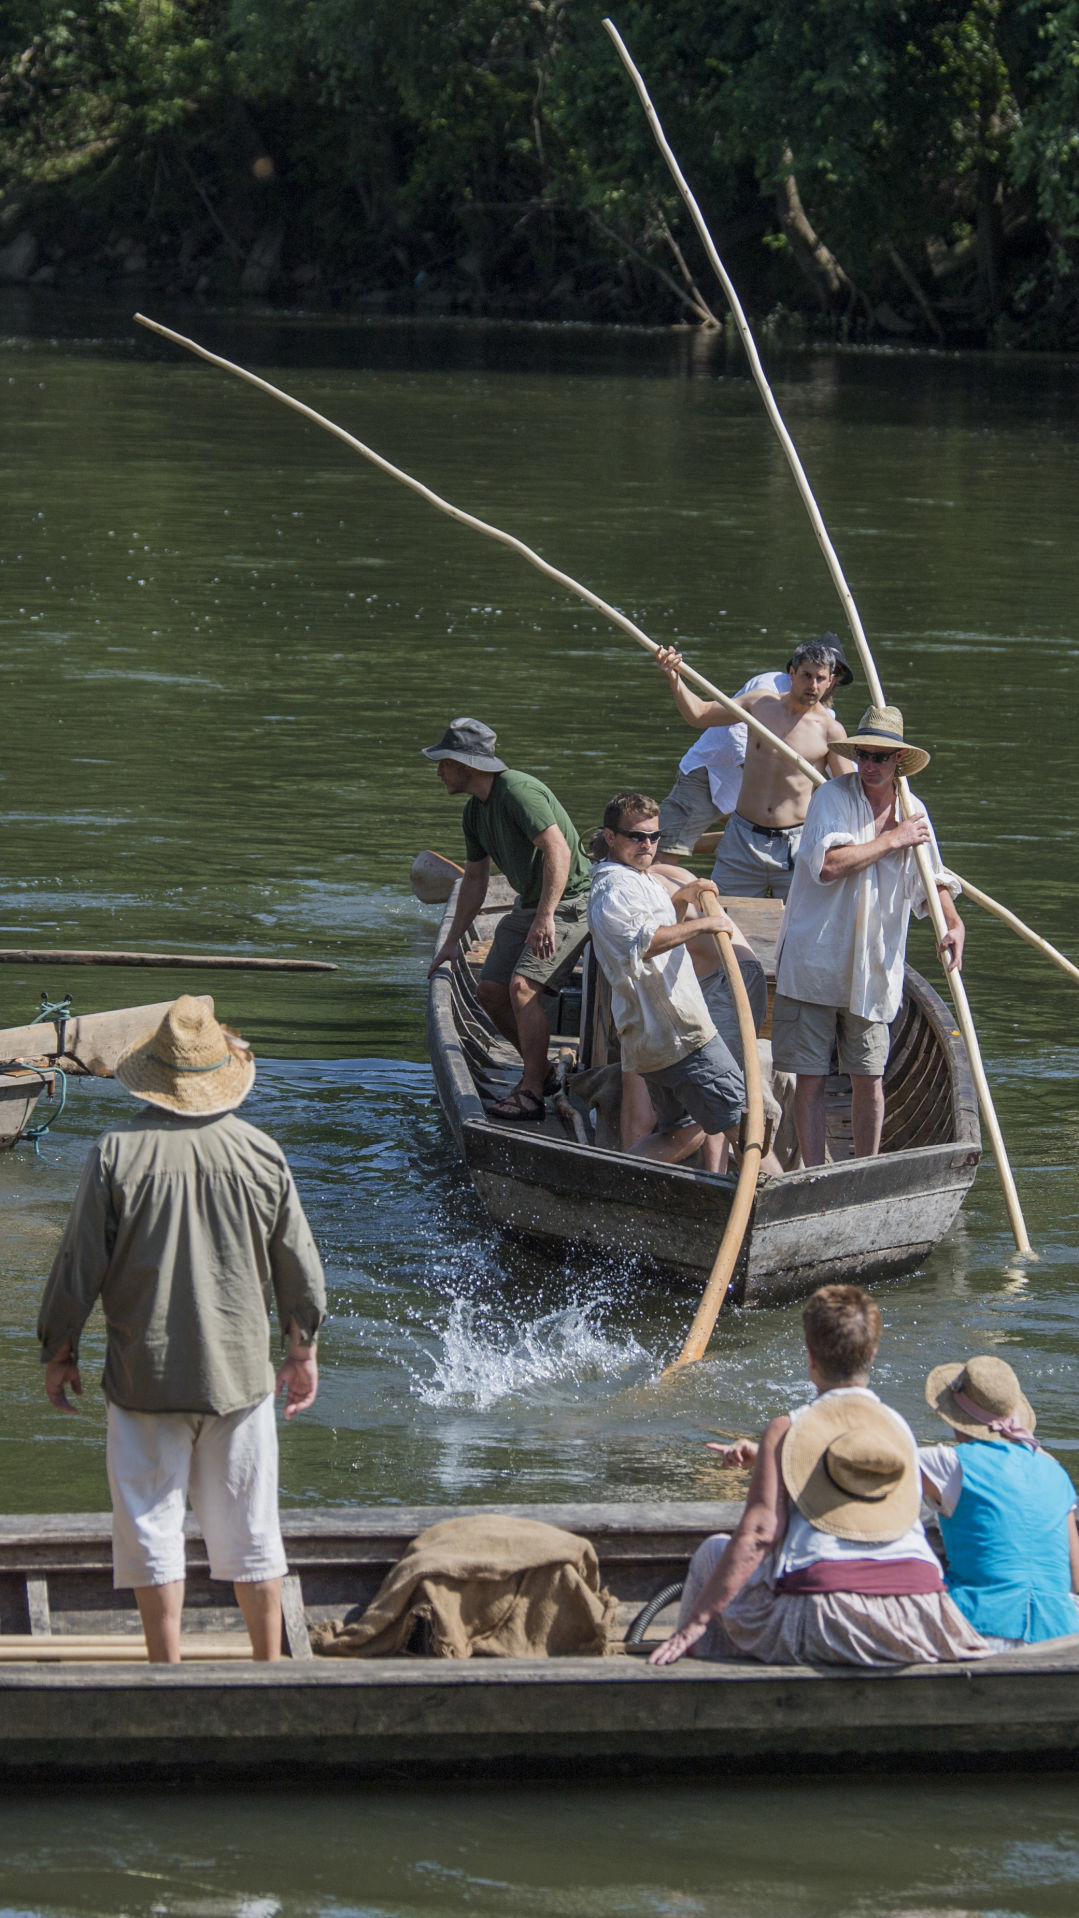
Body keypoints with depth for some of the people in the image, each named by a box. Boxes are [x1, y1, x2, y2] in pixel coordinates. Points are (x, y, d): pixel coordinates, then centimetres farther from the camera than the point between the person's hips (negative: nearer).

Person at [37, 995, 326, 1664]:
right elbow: (299, 1267, 5)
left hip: (145, 1375, -2)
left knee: (151, 1522, 6)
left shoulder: (118, 1153, -10)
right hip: (240, 1371, 2)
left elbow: (79, 1265, -6)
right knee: (250, 1527, 11)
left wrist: (60, 1350, 8)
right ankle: (270, 1667, 18)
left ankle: (168, 1673, 6)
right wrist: (304, 1351, 20)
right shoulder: (260, 1154, -3)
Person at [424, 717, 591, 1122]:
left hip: (569, 902, -10)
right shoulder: (475, 812, 9)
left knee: (522, 986, -22)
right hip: (529, 904, 10)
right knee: (490, 991, 4)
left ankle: (531, 1092, -15)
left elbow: (558, 852, -30)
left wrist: (545, 918, -33)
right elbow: (475, 879, 21)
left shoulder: (518, 792, -22)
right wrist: (452, 941, 24)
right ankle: (540, 1069, 21)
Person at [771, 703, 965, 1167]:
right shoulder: (831, 797, -7)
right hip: (813, 964, -4)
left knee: (869, 1081, 6)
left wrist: (953, 924, -2)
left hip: (873, 970, 4)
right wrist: (892, 840, -15)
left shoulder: (914, 812, 8)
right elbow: (827, 865, -23)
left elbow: (933, 882, 18)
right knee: (810, 1078, -3)